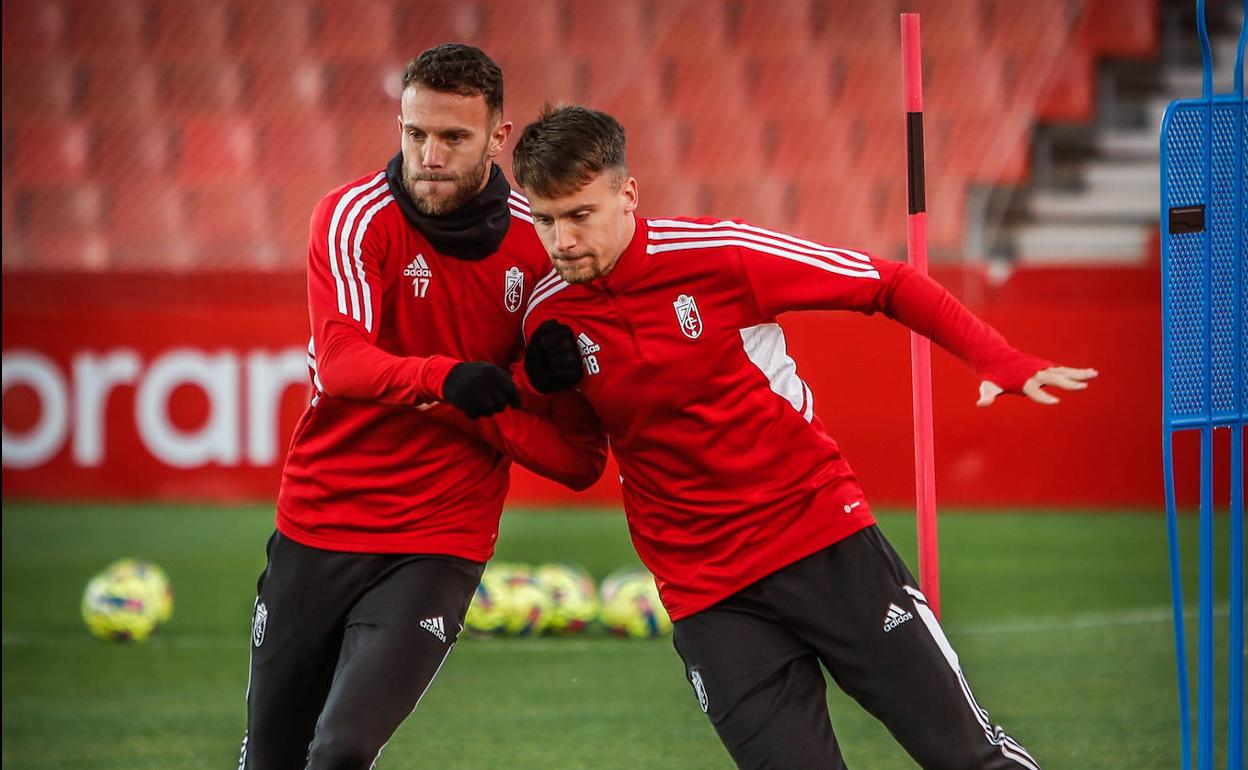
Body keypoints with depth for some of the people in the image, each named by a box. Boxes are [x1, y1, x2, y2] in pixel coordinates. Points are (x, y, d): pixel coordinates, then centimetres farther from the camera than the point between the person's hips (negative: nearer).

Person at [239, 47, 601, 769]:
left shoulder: (541, 242, -3)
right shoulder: (356, 216, -9)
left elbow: (579, 459, 2)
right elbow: (340, 361, -27)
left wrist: (547, 382, -20)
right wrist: (444, 377, -45)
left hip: (441, 541, 0)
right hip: (317, 529, 0)